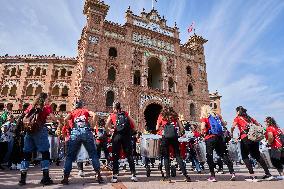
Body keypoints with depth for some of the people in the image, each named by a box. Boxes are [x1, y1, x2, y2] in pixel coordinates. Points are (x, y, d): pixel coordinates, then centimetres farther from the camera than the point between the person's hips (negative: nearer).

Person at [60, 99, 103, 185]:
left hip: (75, 133, 1)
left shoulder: (72, 112, 20)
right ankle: (99, 176, 5)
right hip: (86, 132, 0)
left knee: (70, 156, 11)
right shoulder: (86, 110, 20)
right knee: (93, 154, 6)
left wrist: (70, 128, 12)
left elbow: (65, 119, 1)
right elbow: (94, 115, 0)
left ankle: (65, 178, 9)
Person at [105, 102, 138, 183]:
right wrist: (130, 130, 17)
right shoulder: (126, 113, 13)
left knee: (115, 156, 8)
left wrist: (110, 129, 20)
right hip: (127, 136, 1)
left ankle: (115, 176, 9)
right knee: (129, 155, 8)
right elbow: (134, 123, 5)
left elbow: (106, 126, 2)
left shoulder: (112, 115, 10)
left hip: (117, 136, -1)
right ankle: (134, 175, 11)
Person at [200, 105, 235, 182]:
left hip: (210, 138, -5)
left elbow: (203, 127, -17)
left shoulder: (204, 118, -3)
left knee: (209, 157, 5)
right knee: (224, 155, 13)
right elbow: (223, 124, 14)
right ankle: (232, 173, 11)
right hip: (219, 137, 5)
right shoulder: (216, 115, 12)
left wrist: (203, 133, 3)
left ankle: (212, 176, 5)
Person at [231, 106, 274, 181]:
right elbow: (259, 125, 19)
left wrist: (231, 134, 2)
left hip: (245, 138, -6)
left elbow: (233, 127, -12)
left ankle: (252, 176, -1)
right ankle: (268, 174, 19)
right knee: (257, 155, 18)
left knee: (245, 157, 5)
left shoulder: (237, 118, 4)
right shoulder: (249, 117, 21)